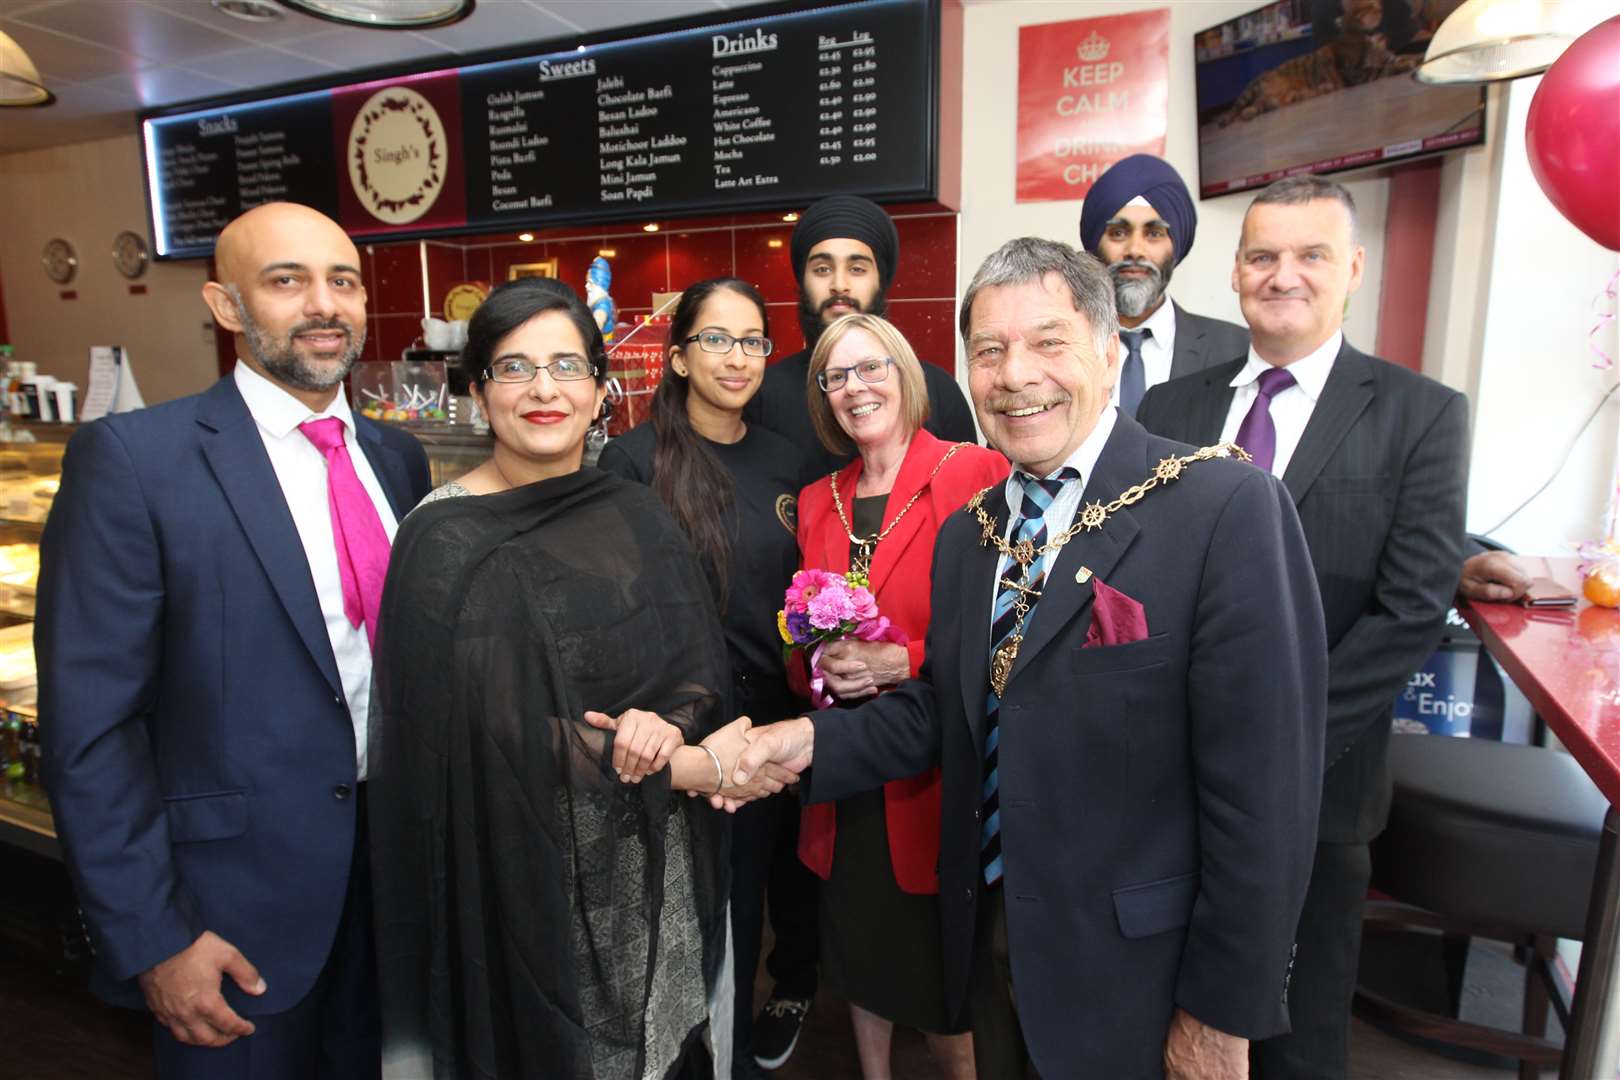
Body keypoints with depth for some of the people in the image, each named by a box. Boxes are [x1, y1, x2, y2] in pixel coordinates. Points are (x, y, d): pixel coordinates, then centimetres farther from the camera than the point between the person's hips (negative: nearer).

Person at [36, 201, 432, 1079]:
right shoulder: (131, 458, -14)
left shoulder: (398, 456, 3)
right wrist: (153, 940, -13)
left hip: (394, 863, 5)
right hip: (236, 906, -5)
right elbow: (89, 728, -14)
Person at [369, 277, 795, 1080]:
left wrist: (668, 724, -23)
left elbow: (702, 671, 0)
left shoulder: (636, 517, 1)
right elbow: (503, 739, -18)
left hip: (656, 870, 4)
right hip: (523, 874, -4)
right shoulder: (447, 544, -13)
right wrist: (697, 767, -15)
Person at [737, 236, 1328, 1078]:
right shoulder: (965, 533, 3)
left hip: (1131, 973, -5)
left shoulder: (1226, 509, -19)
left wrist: (1222, 1012, -14)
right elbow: (943, 712, 6)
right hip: (986, 940, 6)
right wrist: (814, 742, -10)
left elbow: (1262, 789, -19)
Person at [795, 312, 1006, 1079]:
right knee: (859, 951, 19)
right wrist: (819, 660, -7)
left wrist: (900, 662, -20)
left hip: (938, 770, -5)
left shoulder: (976, 474, -10)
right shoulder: (816, 502, 8)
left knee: (945, 966, 11)